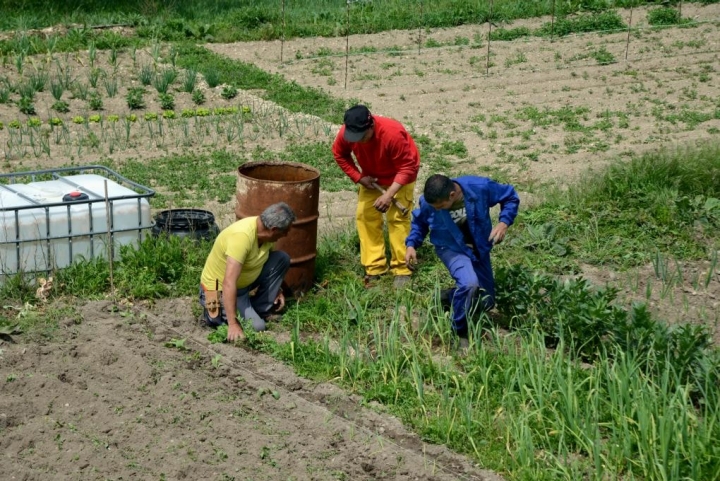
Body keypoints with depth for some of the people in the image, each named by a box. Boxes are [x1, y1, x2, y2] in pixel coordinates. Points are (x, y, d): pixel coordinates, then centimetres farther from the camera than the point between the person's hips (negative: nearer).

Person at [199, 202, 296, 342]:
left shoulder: (265, 230, -9)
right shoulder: (242, 236, -35)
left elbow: (271, 260, 16)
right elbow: (229, 283, -41)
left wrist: (277, 290, 15)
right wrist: (233, 324, -43)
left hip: (245, 281, 8)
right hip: (220, 289, -8)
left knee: (283, 259, -5)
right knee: (257, 326, -21)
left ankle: (260, 310, 5)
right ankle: (217, 311, 2)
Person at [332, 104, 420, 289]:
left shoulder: (393, 133, -40)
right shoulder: (346, 133, -26)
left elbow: (408, 168, -31)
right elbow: (340, 154, -4)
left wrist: (389, 194, -37)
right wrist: (358, 177, -16)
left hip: (400, 176, -5)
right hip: (371, 176, 5)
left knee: (397, 217, -13)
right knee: (364, 215, -3)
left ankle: (402, 270, -6)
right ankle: (374, 268, 3)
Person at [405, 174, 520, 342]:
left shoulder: (480, 187, -28)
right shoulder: (428, 202, -23)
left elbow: (511, 197, -11)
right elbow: (419, 221, 1)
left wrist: (504, 222, -27)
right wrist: (411, 244, -14)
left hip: (478, 248, 3)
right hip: (451, 248, -3)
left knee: (485, 302, 10)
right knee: (470, 284, -33)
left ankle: (447, 298, 34)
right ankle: (459, 332, -11)